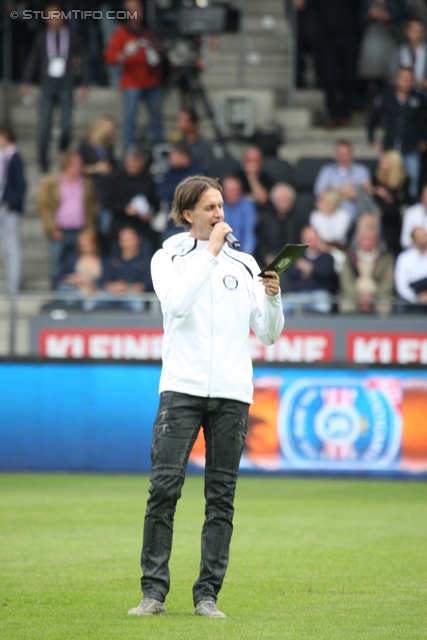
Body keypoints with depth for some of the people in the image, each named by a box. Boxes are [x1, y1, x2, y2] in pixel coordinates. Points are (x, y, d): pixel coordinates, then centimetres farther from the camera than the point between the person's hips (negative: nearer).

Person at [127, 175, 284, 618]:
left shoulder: (244, 264, 14)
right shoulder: (168, 258, 6)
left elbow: (268, 335, 12)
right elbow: (177, 304, -15)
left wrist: (272, 298, -6)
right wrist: (210, 252, -13)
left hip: (232, 393, 3)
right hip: (182, 387, -3)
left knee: (221, 497, 1)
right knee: (164, 488, -11)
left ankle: (207, 594, 5)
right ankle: (154, 592, -5)